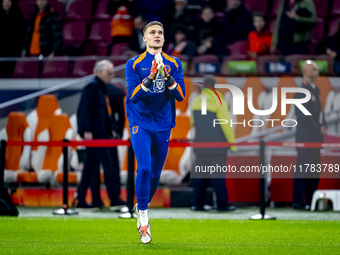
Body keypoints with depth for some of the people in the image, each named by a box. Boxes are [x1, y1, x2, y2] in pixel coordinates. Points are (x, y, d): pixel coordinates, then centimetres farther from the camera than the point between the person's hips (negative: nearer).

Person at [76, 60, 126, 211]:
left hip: (103, 134, 10)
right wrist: (87, 130, -22)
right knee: (109, 164, -11)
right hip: (94, 134, -10)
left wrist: (112, 129, 16)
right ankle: (114, 199, -11)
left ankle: (80, 200, 12)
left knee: (89, 167, 10)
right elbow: (85, 109, -16)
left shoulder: (103, 88, 19)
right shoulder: (92, 87, -10)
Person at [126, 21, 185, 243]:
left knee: (155, 173, 10)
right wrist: (150, 78, -26)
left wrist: (167, 77, -20)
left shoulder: (174, 64, 4)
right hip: (140, 123, -3)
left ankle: (142, 207, 37)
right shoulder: (134, 64, -3)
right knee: (144, 168, -19)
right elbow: (132, 96, -13)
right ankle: (143, 220, -10)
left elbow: (181, 96, -4)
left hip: (163, 125, 3)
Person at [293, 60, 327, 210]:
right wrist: (318, 130, -15)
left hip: (316, 137, 9)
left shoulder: (315, 89, 15)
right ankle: (298, 201, -3)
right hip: (305, 137, -9)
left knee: (315, 170, 10)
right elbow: (305, 116, -17)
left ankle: (310, 201, 14)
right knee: (302, 169, -6)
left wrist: (323, 126, 3)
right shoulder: (301, 91, -13)